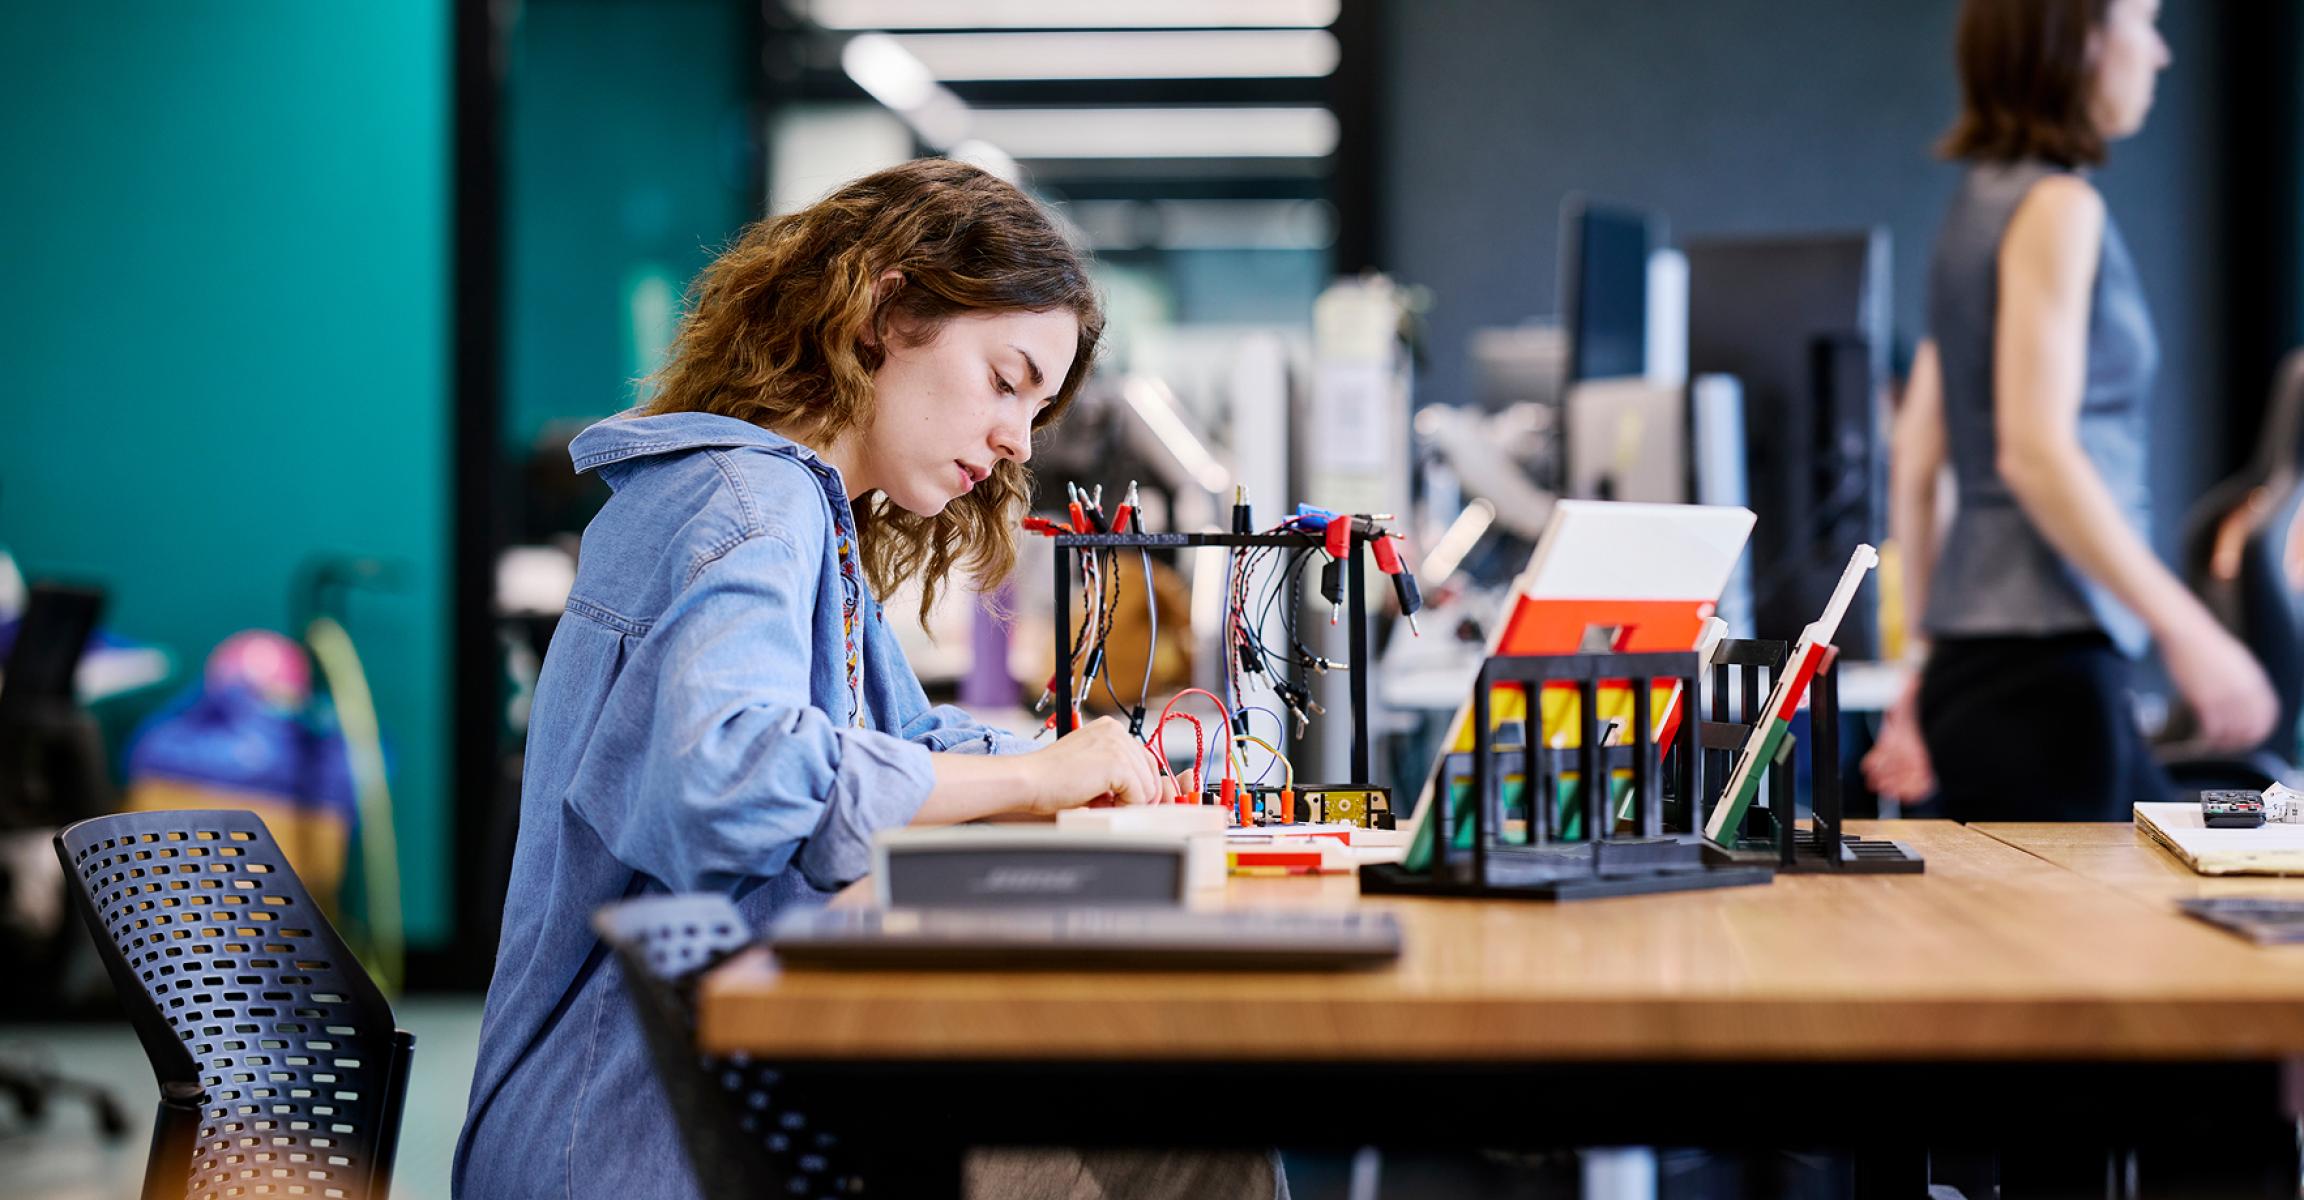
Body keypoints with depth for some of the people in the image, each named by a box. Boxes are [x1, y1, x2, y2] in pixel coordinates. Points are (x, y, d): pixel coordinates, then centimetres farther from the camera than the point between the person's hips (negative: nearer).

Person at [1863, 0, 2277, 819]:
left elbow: (1912, 466, 18)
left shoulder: (1983, 201, 17)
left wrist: (1934, 673, 22)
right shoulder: (2057, 207, -10)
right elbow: (2035, 452, -20)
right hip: (2042, 661, -10)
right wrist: (2186, 631, -19)